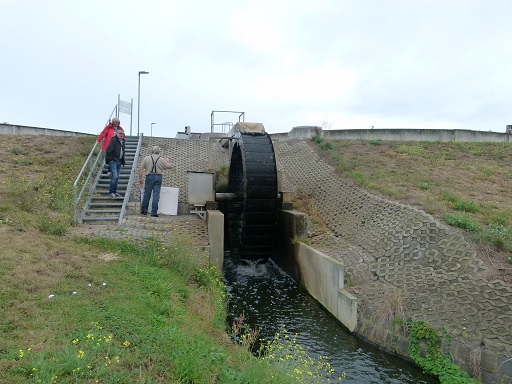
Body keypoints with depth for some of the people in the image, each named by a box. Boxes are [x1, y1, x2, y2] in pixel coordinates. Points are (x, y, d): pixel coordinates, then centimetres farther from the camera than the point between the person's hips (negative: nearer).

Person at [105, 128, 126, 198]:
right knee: (115, 176, -16)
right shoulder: (113, 140, -9)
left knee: (117, 177, 10)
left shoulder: (122, 142, 17)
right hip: (113, 162, -8)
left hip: (119, 162, 8)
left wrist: (123, 161, 17)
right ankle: (111, 192, -10)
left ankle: (114, 192, 18)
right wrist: (111, 159, -15)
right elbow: (108, 150, -15)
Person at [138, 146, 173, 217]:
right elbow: (170, 166, 11)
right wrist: (168, 161, 30)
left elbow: (141, 169, 0)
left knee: (147, 194, 10)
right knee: (156, 195, 0)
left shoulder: (146, 158, 3)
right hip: (158, 177, 0)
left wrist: (140, 178, 6)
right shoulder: (162, 159, 3)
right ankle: (154, 212, 0)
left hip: (149, 176, 0)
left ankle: (144, 210, 19)